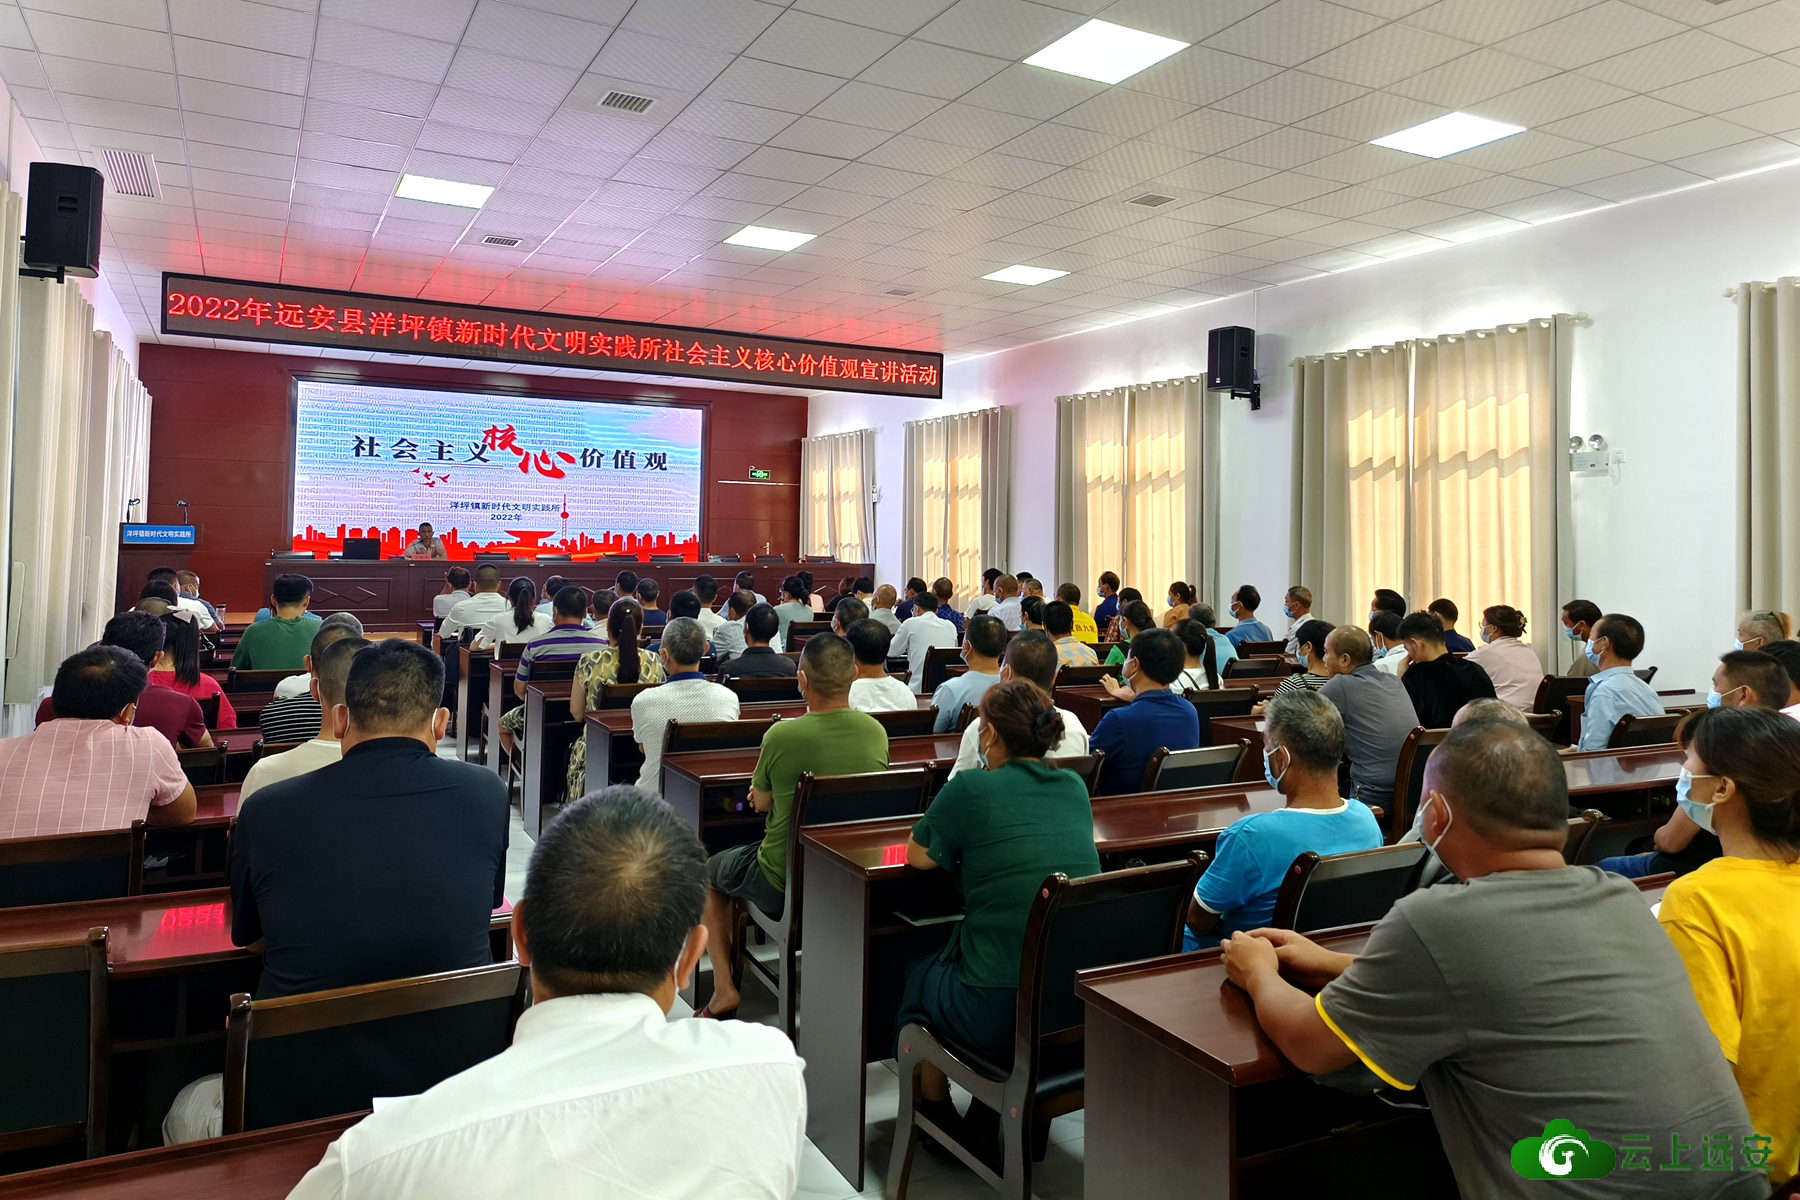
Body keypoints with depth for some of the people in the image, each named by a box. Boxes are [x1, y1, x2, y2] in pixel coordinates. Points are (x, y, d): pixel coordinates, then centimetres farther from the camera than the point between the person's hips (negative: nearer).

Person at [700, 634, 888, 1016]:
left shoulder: (781, 736, -24)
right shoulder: (876, 733, -10)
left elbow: (760, 802, -6)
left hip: (783, 883, -5)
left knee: (709, 872, 26)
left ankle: (724, 990, 23)